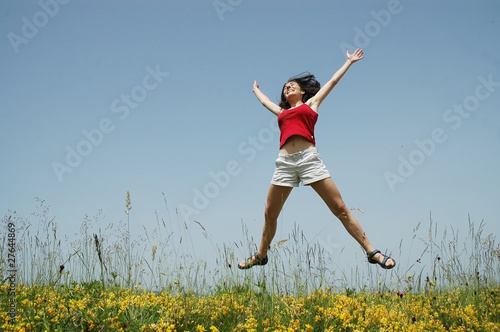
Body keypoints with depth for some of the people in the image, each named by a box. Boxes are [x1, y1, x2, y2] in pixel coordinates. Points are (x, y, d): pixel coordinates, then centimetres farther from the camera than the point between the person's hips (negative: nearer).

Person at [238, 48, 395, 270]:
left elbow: (333, 81, 30)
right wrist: (255, 89, 65)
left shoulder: (311, 103, 20)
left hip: (309, 157, -3)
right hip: (285, 161, 3)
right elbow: (264, 101, 47)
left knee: (339, 208, -8)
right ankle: (261, 255, 25)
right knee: (270, 213, 7)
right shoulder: (282, 112, 27)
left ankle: (372, 252, -8)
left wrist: (349, 61, 39)